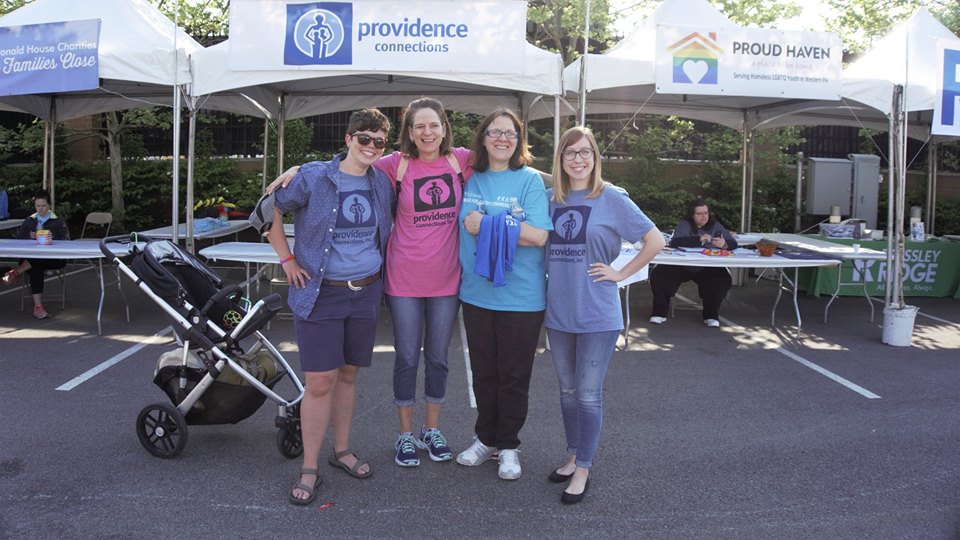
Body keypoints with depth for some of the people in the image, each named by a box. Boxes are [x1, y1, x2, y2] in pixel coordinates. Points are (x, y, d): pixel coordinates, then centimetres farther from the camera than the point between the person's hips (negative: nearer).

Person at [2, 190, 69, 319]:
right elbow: (18, 237, 11)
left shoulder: (58, 221, 15)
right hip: (31, 257, 1)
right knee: (36, 269, -34)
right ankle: (38, 306, -38)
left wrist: (52, 236, -21)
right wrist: (30, 236, -10)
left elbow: (65, 240, 0)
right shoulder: (29, 221, 25)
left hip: (53, 258, -1)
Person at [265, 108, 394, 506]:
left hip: (366, 294, 4)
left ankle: (342, 450, 32)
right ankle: (309, 470, 11)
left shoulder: (383, 183, 4)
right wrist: (287, 260, -3)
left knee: (347, 374, 15)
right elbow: (269, 212, 0)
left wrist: (379, 266, 11)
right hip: (320, 294, -4)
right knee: (320, 382, -3)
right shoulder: (312, 178, -9)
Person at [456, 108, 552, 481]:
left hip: (521, 296, -4)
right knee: (483, 372, 14)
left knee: (513, 376, 8)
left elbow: (539, 235, -17)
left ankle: (508, 446, 24)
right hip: (477, 292, 4)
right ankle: (486, 439, 31)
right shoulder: (471, 180, 7)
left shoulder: (530, 180, -5)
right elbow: (465, 226, 18)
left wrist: (487, 225, -16)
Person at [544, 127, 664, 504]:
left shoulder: (611, 198, -7)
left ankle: (583, 468, 17)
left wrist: (620, 274, -9)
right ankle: (573, 456, 31)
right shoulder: (551, 199, 6)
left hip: (596, 314, -4)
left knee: (588, 394, 3)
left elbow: (655, 241, -7)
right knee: (567, 390, 15)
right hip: (558, 312, 5)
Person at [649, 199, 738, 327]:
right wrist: (699, 239, -31)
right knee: (659, 274, -23)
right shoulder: (684, 225, -4)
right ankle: (659, 312, -5)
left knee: (723, 280, -26)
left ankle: (711, 315, -3)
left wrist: (724, 244, -27)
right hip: (682, 267, -1)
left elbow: (733, 243, -2)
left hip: (706, 269, 2)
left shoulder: (715, 226, 4)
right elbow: (674, 242, -22)